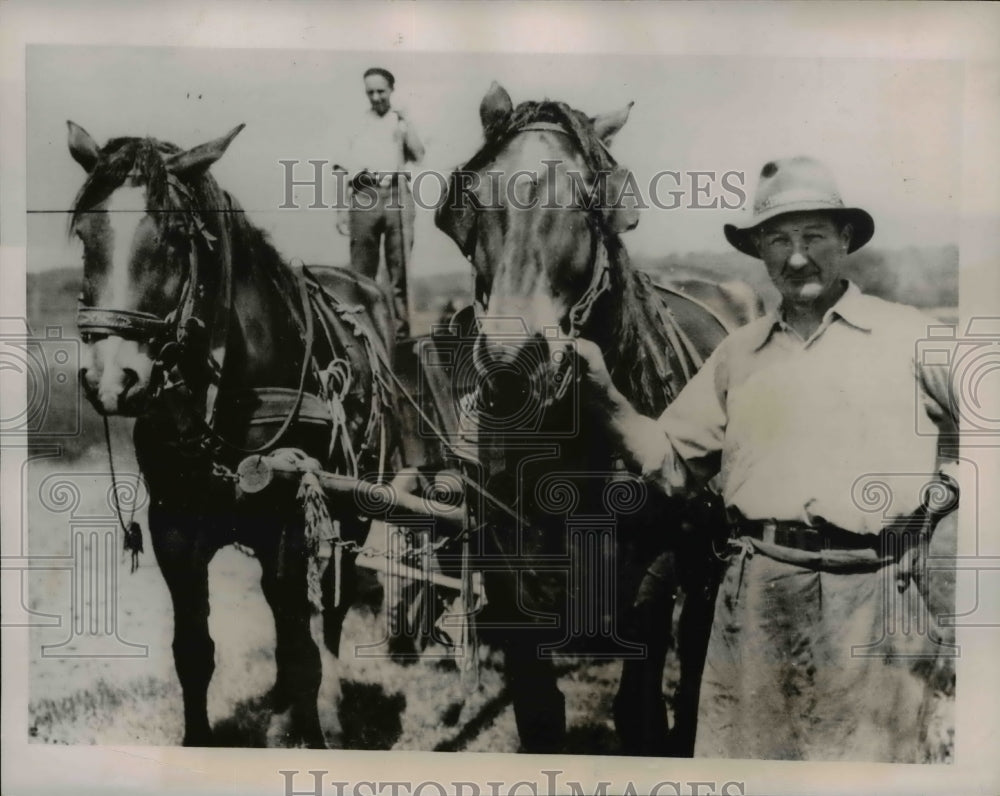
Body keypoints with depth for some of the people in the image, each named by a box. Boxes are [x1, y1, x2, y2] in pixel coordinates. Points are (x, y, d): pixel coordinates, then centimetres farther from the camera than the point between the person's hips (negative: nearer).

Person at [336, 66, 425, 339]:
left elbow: (418, 156, 1)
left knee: (400, 270, -3)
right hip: (363, 197, 0)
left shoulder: (402, 121, 18)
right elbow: (341, 171, 16)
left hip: (397, 196, 0)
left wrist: (406, 122, -1)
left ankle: (402, 327, -1)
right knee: (361, 271, -3)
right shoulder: (356, 123, 17)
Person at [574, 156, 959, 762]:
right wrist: (607, 398, 1)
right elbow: (672, 465, 12)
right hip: (758, 592, 3)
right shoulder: (739, 354, 12)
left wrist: (945, 485, -2)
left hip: (873, 590, -2)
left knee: (870, 753, 7)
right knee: (740, 746, 10)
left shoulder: (911, 336, 4)